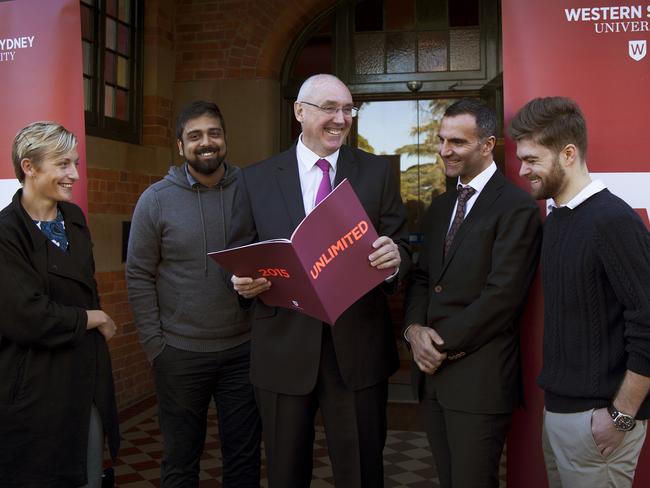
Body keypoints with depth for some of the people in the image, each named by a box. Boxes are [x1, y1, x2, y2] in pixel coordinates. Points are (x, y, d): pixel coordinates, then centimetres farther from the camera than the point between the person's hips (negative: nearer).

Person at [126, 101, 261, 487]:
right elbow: (139, 276, -1)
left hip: (244, 348, 1)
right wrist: (154, 343, -4)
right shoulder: (156, 200, -4)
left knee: (245, 457, 14)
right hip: (180, 353, -1)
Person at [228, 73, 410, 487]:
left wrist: (393, 258, -21)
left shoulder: (377, 171, 4)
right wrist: (244, 282, -16)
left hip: (358, 347, 0)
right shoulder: (256, 179, 4)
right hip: (283, 347, 1)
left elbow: (400, 249, 2)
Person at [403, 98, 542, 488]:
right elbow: (422, 277, 13)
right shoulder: (440, 206, 14)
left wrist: (443, 341, -12)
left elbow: (503, 294, -17)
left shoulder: (516, 206, -11)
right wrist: (415, 329, -5)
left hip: (480, 376, -7)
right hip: (433, 369, 7)